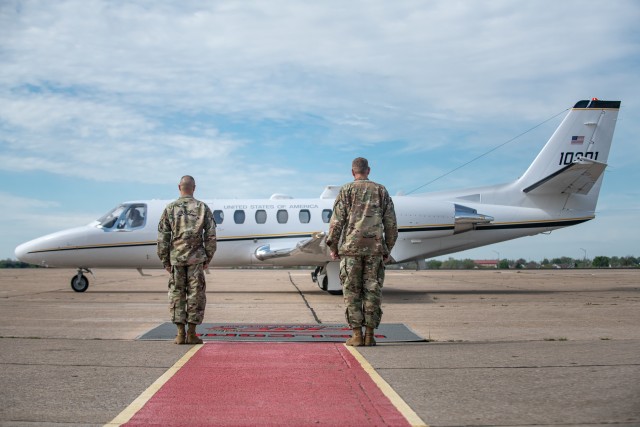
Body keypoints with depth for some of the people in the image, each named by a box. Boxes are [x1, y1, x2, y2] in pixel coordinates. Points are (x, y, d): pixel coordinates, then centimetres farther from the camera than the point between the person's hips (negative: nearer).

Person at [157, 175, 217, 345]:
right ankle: (191, 333, 5)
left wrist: (165, 260, 8)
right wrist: (208, 258, 7)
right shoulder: (203, 208, 1)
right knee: (196, 295, 5)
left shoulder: (170, 208, 2)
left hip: (176, 257, 1)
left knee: (176, 294, 8)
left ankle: (180, 334, 8)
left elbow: (162, 237, 1)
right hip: (196, 258, -1)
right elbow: (210, 236, -1)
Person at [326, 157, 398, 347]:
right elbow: (391, 224, 9)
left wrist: (332, 247, 3)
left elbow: (337, 221, -4)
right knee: (372, 292, 6)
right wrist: (388, 249, 16)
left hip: (351, 248, -2)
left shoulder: (346, 190, 2)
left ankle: (357, 335, 1)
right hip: (375, 248, 2)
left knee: (352, 292, 3)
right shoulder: (381, 191, 10)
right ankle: (369, 335, 7)